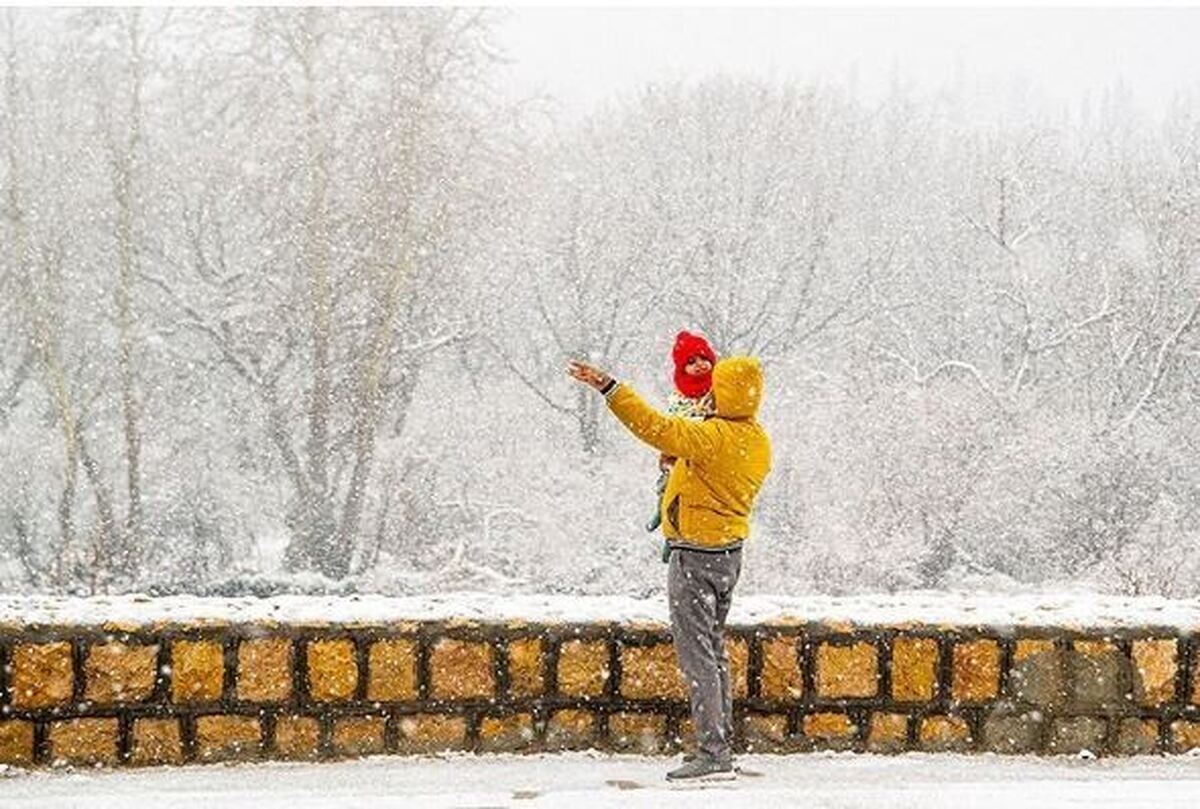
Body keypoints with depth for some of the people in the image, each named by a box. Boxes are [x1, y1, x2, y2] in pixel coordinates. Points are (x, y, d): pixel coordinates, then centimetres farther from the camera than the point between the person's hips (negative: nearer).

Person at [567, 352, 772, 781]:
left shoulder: (714, 436, -21)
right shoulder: (758, 441, 6)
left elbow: (657, 428, -30)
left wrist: (610, 388, -28)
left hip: (695, 554, -9)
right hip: (730, 549, 9)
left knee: (696, 654, -6)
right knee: (714, 650, 17)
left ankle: (713, 754, -9)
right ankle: (723, 747, 20)